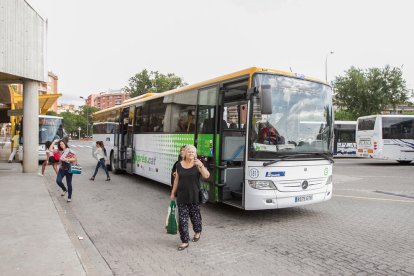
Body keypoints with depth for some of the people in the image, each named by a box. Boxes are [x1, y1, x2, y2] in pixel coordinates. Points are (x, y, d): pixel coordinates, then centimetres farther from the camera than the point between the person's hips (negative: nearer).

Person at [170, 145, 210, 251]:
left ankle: (197, 232, 42)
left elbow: (206, 176, -18)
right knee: (182, 219, 0)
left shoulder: (197, 164, -5)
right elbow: (176, 180, 11)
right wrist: (173, 193, 12)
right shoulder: (179, 165, 4)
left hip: (194, 196, -2)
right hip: (182, 196, 2)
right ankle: (185, 241, 10)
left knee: (195, 216, 13)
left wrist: (201, 165, -30)